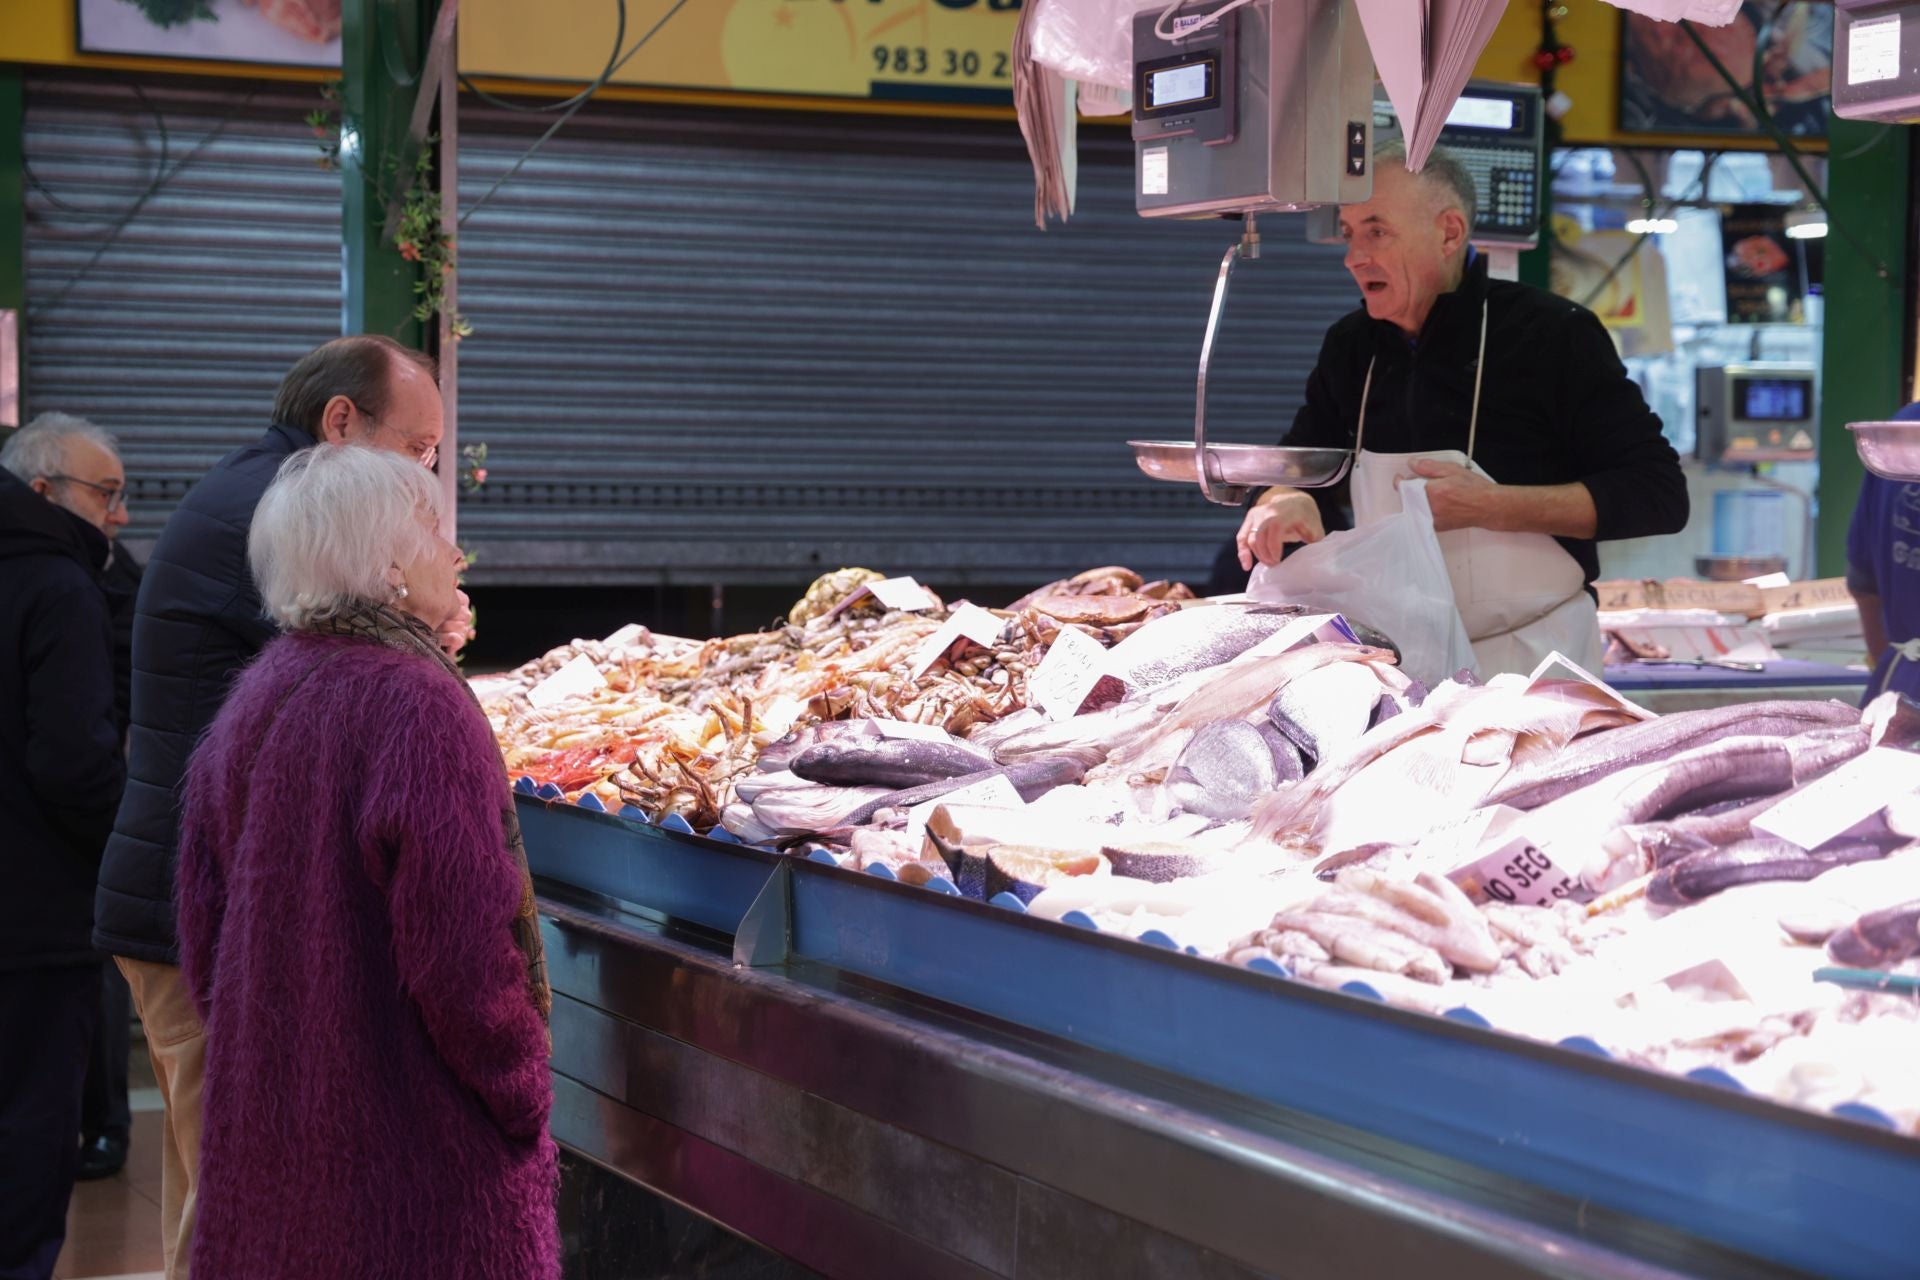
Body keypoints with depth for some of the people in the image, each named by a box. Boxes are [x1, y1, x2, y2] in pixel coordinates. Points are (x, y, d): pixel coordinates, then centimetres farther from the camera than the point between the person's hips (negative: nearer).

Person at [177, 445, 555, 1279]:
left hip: (260, 1114, 8)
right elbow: (464, 955, -21)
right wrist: (525, 1096, -8)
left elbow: (203, 927, 12)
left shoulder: (250, 700, 6)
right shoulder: (417, 708, -19)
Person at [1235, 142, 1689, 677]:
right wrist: (1285, 503, -11)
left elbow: (1660, 495, -13)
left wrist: (1489, 507, -21)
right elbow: (1297, 467, 15)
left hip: (1532, 662, -5)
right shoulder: (1351, 345, 6)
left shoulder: (1552, 333, -11)